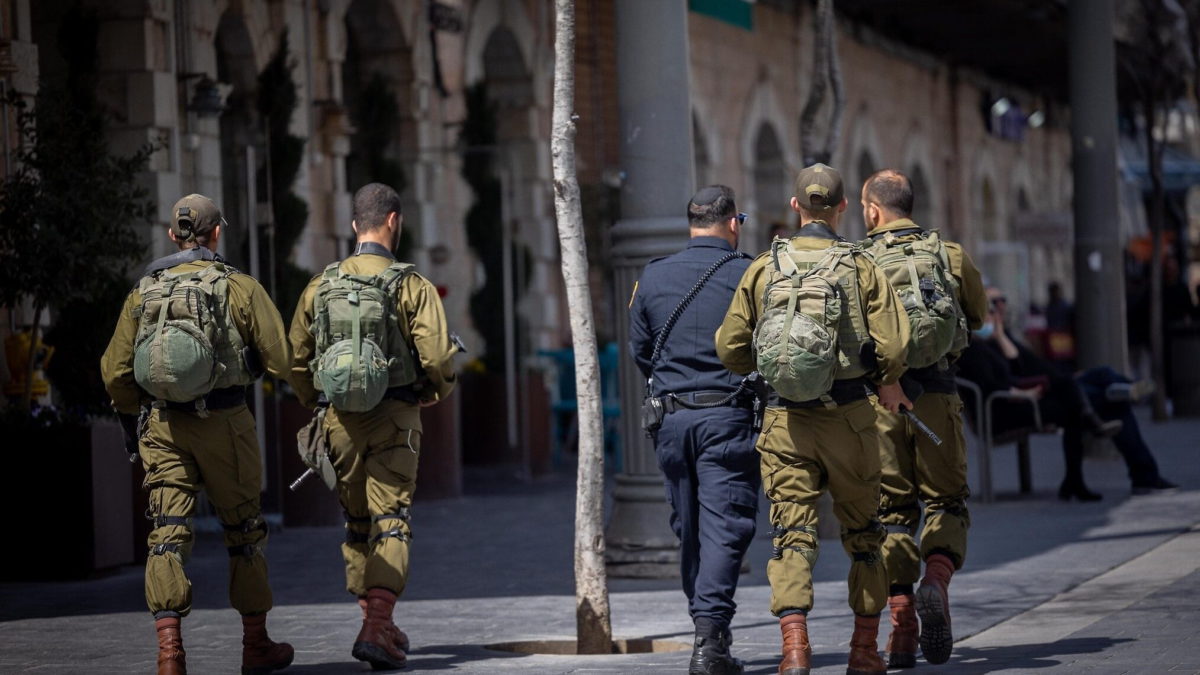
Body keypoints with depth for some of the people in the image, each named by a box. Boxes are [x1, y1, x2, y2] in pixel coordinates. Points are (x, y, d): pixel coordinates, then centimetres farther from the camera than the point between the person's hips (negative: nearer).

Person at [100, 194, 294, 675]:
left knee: (168, 532, -1)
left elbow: (115, 372, 6)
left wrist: (132, 419, 22)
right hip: (223, 422, -2)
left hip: (161, 427, 2)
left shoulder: (144, 292, 6)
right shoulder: (239, 287, -4)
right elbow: (282, 359, -7)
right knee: (244, 530, 13)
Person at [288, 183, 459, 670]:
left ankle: (376, 622, 26)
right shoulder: (411, 286, -7)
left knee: (357, 522, 18)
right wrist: (439, 392, 7)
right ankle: (376, 629, -18)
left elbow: (296, 359, 8)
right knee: (390, 524, -5)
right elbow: (438, 356, -14)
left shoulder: (320, 288, 5)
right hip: (393, 420, -4)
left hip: (340, 422, 4)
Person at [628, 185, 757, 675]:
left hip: (671, 418, 4)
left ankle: (707, 630, 21)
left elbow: (639, 350, 14)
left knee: (688, 527, 14)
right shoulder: (748, 274, -5)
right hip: (729, 418, -4)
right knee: (723, 526, -6)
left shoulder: (653, 277, 6)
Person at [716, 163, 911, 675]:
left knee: (792, 535, 0)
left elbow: (730, 347, 5)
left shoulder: (763, 269, 3)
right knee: (862, 533, 14)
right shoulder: (861, 268, -3)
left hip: (785, 419, 1)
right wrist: (888, 382, 9)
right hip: (848, 416, -1)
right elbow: (893, 342, -12)